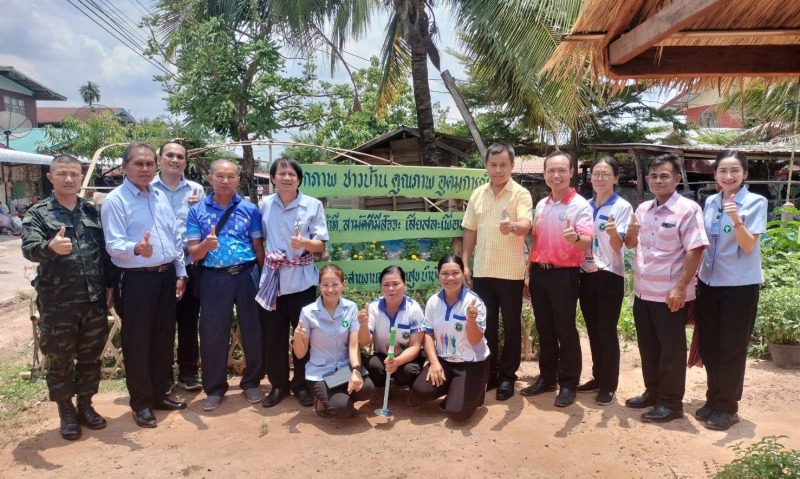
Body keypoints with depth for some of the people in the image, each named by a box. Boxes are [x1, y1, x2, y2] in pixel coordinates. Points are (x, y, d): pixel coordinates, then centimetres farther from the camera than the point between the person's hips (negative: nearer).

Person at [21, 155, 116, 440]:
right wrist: (51, 247, -40)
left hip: (95, 300, 3)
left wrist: (110, 286, 7)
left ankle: (85, 405, 30)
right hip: (57, 303, -3)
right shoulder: (38, 214, -2)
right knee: (60, 361, 9)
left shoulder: (93, 212, 9)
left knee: (91, 358, 14)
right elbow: (29, 248, -18)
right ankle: (66, 413, 25)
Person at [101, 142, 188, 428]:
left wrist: (180, 273, 12)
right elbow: (113, 245, -16)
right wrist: (136, 249, -37)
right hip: (137, 280, -6)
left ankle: (158, 394, 30)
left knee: (163, 339, 15)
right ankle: (141, 403, 19)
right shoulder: (115, 200, -9)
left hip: (166, 276, 7)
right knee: (137, 343, 4)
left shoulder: (160, 197, 11)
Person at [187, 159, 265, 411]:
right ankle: (214, 388, 22)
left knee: (253, 330, 6)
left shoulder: (250, 209, 3)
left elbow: (258, 247, 5)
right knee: (212, 333, 5)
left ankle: (252, 382, 25)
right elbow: (194, 254, 1)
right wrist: (205, 244, -20)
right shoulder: (197, 211, 4)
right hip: (214, 278, 0)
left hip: (247, 275, 0)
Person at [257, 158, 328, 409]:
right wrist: (266, 257, 2)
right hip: (272, 279, 2)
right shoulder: (265, 204, 4)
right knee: (273, 335, 9)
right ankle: (279, 384, 26)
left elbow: (321, 244, -6)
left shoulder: (313, 205, -4)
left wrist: (304, 242, -25)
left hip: (301, 280, -2)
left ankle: (302, 385, 23)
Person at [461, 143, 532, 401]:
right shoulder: (478, 194, 8)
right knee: (486, 324, 11)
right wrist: (465, 263, 8)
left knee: (511, 325, 6)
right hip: (482, 270, 4)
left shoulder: (521, 194, -7)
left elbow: (525, 224, -23)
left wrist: (512, 226, -46)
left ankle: (507, 375, 19)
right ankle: (490, 372, 25)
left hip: (511, 271, -4)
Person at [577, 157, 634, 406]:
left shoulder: (622, 207, -7)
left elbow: (618, 245, -15)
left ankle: (609, 385, 13)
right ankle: (597, 378, 26)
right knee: (593, 330, 13)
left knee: (607, 331, 1)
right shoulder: (585, 206, 9)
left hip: (609, 275, -5)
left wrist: (613, 232, -35)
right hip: (586, 274, 5)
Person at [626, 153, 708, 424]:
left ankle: (671, 403, 18)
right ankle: (652, 392, 32)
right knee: (648, 347, 16)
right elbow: (632, 244, 19)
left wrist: (680, 287, -19)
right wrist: (629, 231, -4)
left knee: (671, 350, 5)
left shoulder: (688, 209, -11)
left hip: (669, 294, -7)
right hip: (643, 291, 7)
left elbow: (695, 251, -16)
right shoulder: (643, 209, 9)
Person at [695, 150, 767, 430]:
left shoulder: (756, 202, -9)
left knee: (732, 349, 5)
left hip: (740, 285, -5)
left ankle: (727, 407, 19)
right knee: (708, 346, 12)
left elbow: (748, 246, -16)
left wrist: (737, 220, -32)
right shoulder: (710, 202, 6)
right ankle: (713, 399, 29)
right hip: (709, 283, 5)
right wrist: (696, 274, 13)